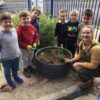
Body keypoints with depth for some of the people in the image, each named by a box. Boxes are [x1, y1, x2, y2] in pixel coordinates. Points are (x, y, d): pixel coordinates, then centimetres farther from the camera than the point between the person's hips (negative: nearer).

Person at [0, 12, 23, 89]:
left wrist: (19, 51, 14)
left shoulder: (14, 30, -7)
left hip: (16, 56, 5)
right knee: (7, 71, 20)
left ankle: (16, 77, 56)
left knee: (15, 69, 28)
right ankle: (9, 81, 46)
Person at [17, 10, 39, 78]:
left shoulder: (33, 28, -9)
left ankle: (30, 67, 48)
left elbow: (36, 36, 2)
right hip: (24, 48, -5)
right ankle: (25, 70, 34)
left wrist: (35, 43, -14)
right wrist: (26, 46, -25)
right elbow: (19, 41, -20)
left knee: (31, 58, 24)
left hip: (32, 47, 5)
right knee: (25, 59, 13)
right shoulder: (19, 29, -23)